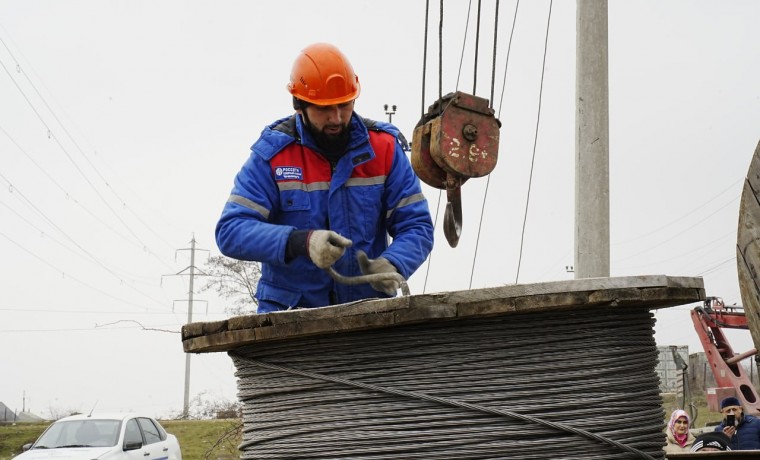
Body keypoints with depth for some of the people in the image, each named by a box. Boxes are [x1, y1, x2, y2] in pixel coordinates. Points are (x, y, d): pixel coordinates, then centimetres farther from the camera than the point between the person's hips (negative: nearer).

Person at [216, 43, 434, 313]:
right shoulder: (272, 153, -1)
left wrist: (392, 265, -19)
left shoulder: (383, 147, 5)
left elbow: (417, 226, 4)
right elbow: (230, 231, -9)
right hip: (290, 310, -2)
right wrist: (301, 242, -25)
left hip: (366, 309, 2)